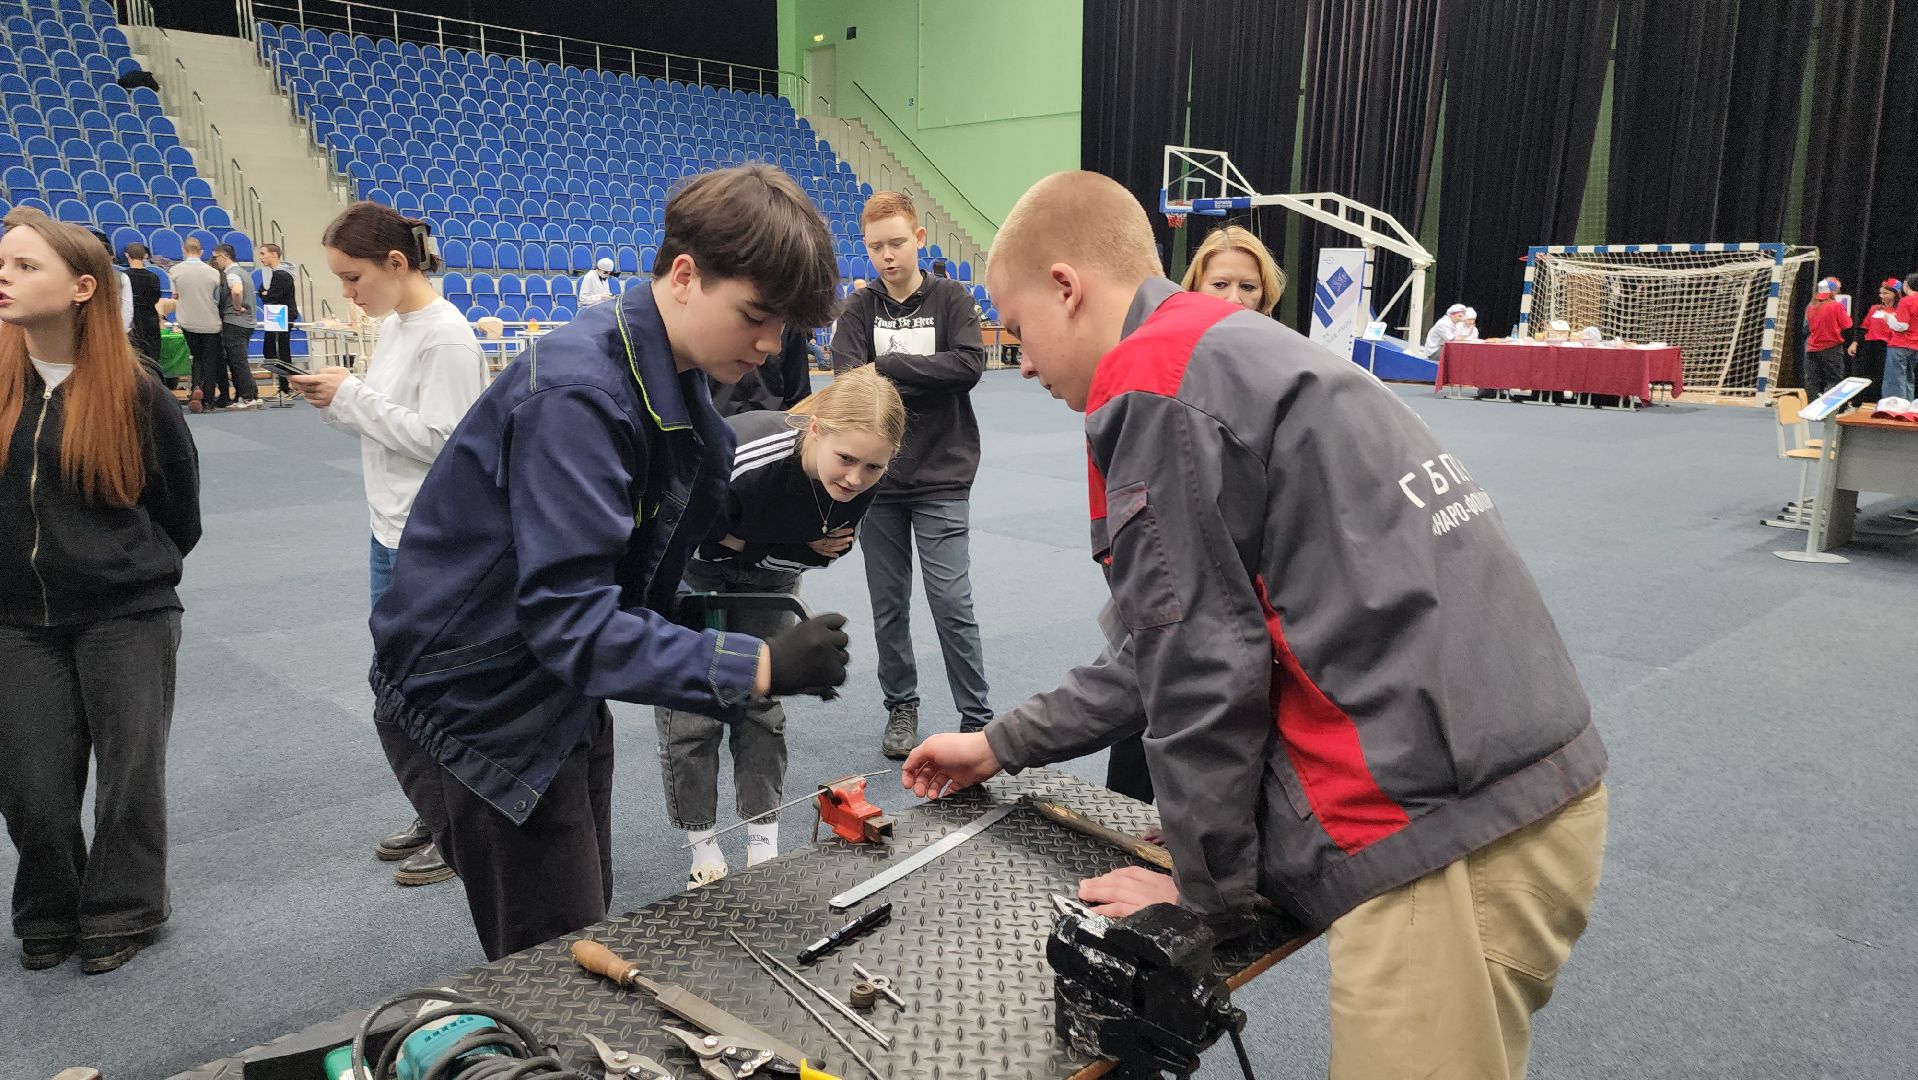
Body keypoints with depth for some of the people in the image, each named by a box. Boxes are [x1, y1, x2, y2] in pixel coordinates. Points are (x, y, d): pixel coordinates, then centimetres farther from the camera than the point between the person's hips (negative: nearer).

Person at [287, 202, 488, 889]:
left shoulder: (446, 335, -18)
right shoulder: (393, 325, 10)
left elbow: (436, 438, -22)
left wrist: (350, 395, -15)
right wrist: (333, 402, -1)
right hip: (391, 532, 9)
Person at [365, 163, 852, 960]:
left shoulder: (672, 385, 1)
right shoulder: (579, 392, -29)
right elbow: (569, 617, -34)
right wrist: (754, 668, -36)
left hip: (562, 695, 9)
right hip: (477, 707, -9)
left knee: (586, 937, 20)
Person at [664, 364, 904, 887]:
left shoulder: (860, 482, -27)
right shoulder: (742, 461, -43)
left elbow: (824, 549, -7)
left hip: (766, 575, 4)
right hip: (691, 568, -4)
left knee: (761, 704, 8)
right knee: (693, 711, 0)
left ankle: (764, 844, 20)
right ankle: (704, 851, 16)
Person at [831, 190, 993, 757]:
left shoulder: (951, 298, 0)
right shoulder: (859, 307, 5)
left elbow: (969, 364, -15)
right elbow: (846, 375, -12)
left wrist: (888, 366, -15)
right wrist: (922, 383, -26)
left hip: (941, 478, -2)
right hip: (878, 477, 3)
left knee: (951, 603, -4)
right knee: (888, 604, 10)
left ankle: (976, 716, 10)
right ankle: (900, 706, 27)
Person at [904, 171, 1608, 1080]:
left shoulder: (1155, 387, -12)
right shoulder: (1238, 350, 17)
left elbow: (1205, 671, -13)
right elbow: (1171, 641, 22)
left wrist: (1209, 892, 2)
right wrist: (1003, 745, 29)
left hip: (1442, 836, -10)